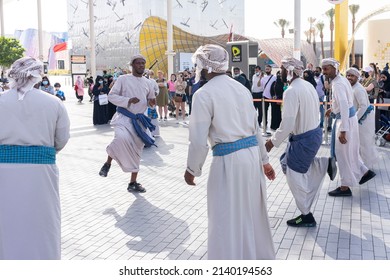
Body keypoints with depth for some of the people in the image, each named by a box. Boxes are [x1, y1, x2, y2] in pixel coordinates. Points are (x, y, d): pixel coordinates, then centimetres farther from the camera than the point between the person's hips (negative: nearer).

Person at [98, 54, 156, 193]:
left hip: (139, 120, 5)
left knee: (136, 151, 9)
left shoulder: (147, 82, 10)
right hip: (124, 117, -5)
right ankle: (108, 162, -7)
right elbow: (111, 96, -6)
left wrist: (152, 102, -5)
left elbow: (151, 98, 20)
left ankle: (133, 183, 22)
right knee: (122, 138, -36)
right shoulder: (123, 79, -4)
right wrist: (128, 101, -20)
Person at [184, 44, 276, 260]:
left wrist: (192, 169, 0)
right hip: (252, 154, 8)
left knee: (228, 220, 5)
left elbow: (199, 140, -14)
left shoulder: (204, 94, -11)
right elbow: (255, 128, 15)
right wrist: (264, 160, 22)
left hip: (229, 160, -8)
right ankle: (260, 256, 40)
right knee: (253, 214, 23)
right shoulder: (241, 88, 11)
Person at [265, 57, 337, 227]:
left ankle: (306, 216, 17)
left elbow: (287, 123, -26)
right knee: (287, 161, 24)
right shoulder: (308, 85, 5)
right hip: (315, 131, 9)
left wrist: (273, 141, -15)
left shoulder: (291, 91, -23)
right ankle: (325, 164, 17)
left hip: (303, 138, -9)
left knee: (295, 176, 5)